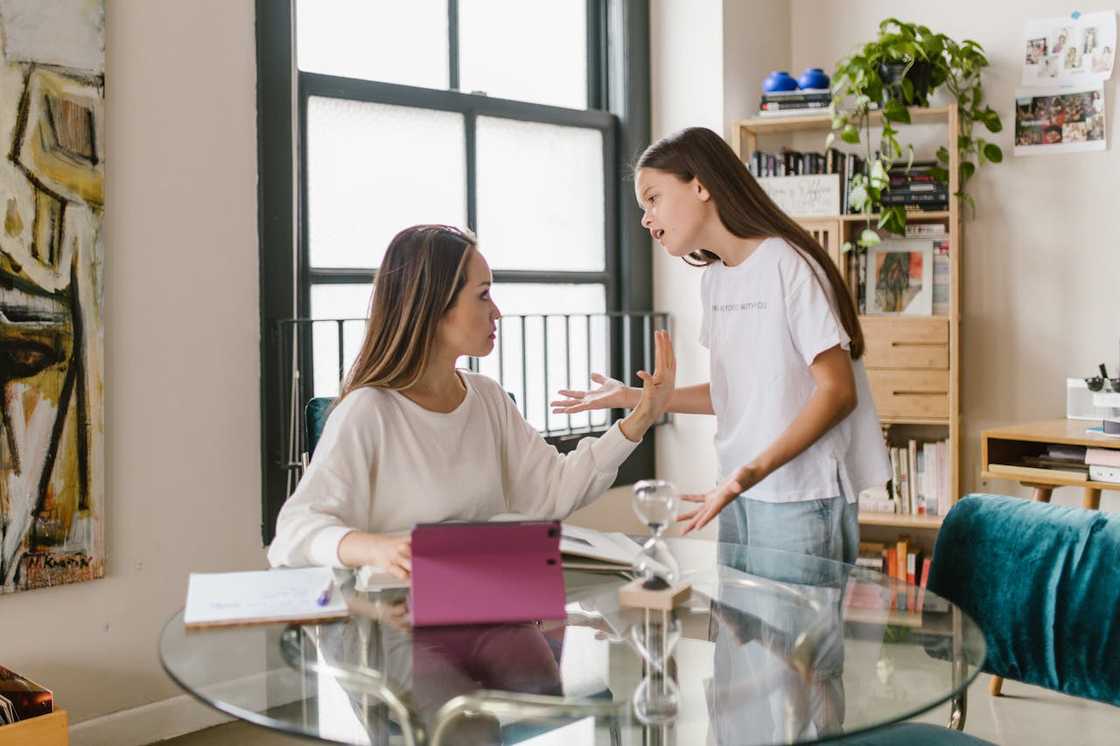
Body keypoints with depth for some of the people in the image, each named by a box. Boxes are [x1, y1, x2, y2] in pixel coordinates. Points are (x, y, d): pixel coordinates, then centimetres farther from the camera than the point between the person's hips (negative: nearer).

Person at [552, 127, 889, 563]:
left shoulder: (787, 265, -13)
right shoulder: (713, 279, 10)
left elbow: (837, 393, -16)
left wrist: (752, 471, -26)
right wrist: (633, 398, 13)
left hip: (801, 502, -7)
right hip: (739, 496, 7)